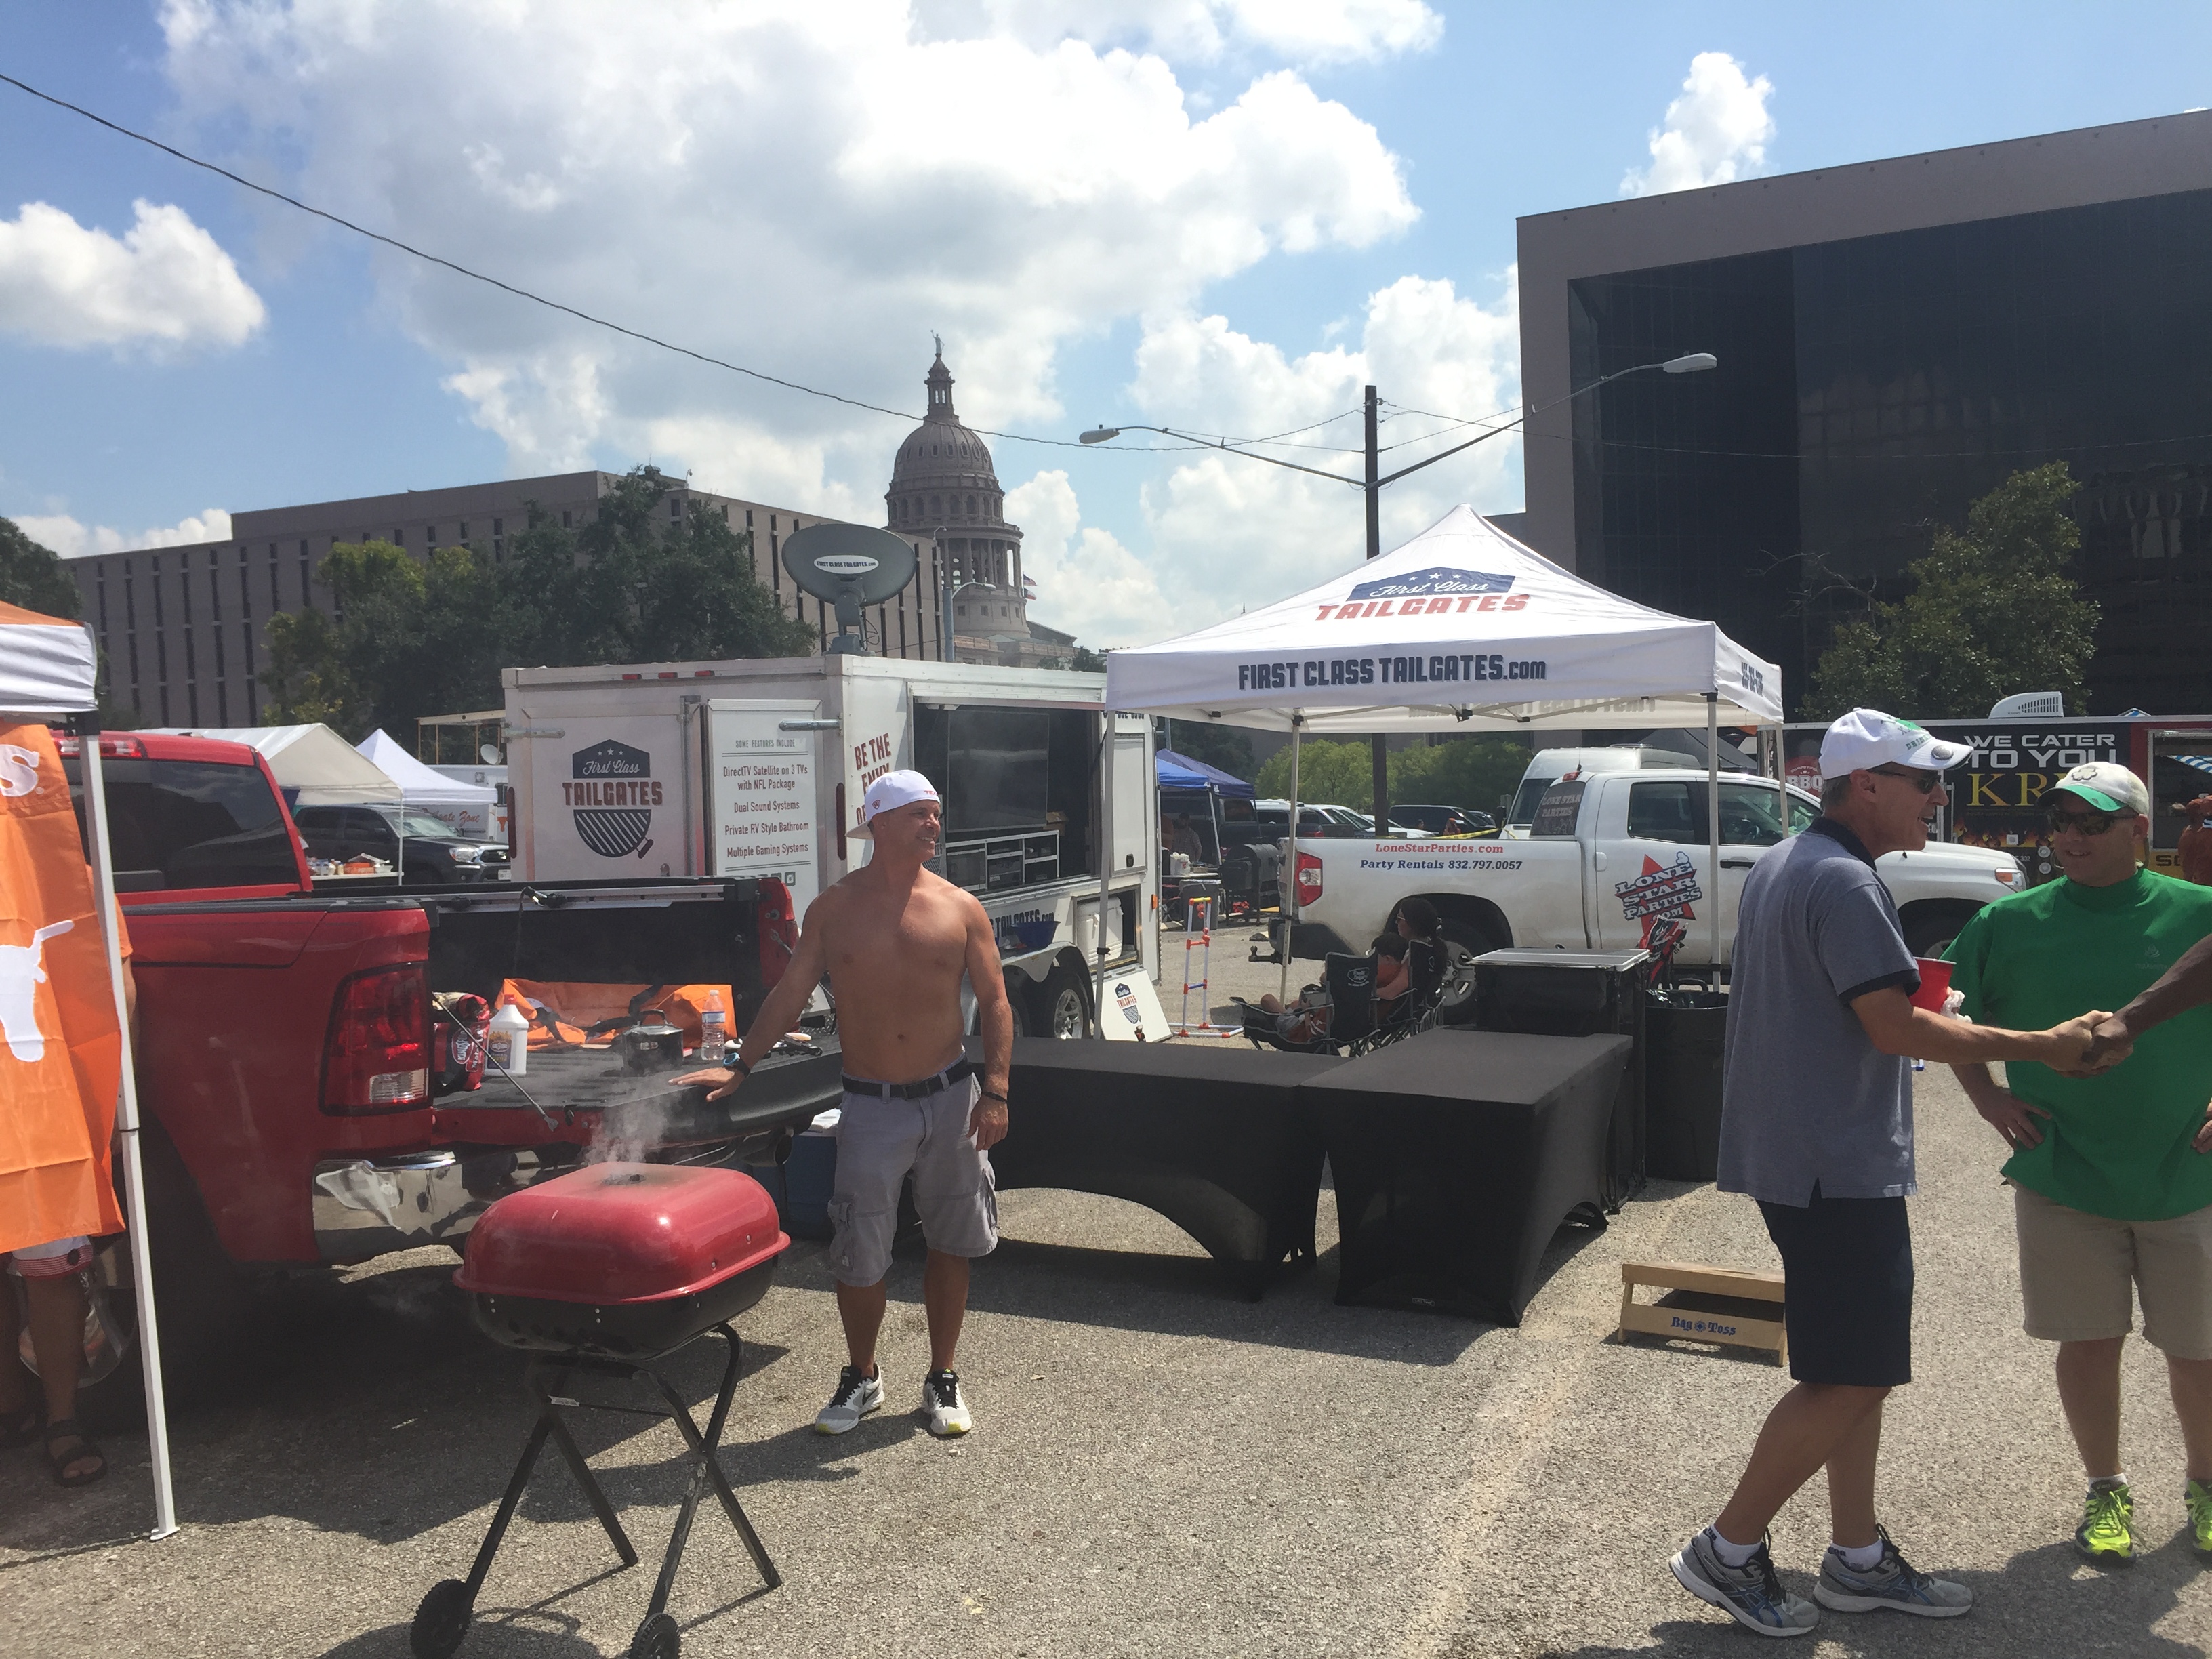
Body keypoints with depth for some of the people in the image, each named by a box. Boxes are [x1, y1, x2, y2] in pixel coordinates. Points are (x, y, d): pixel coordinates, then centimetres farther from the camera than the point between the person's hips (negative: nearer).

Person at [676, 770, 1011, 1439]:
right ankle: (861, 1377, 26)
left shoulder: (959, 908, -1)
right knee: (858, 1256, 2)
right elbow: (790, 994, 5)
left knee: (951, 1244, 10)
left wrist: (994, 1092, -8)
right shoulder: (833, 909, 0)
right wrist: (741, 1066, -1)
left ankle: (942, 1378, 28)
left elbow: (994, 1003, 0)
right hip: (871, 1106, 0)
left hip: (949, 1098, 1)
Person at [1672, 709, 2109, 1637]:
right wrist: (2040, 1047, -13)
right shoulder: (1844, 882, -18)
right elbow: (1895, 1026, -21)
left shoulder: (1782, 867, 14)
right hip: (1840, 1165, -11)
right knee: (1851, 1379, -2)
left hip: (1801, 1153, 11)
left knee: (1858, 1368, 17)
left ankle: (1857, 1559, 27)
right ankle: (1728, 1552, 7)